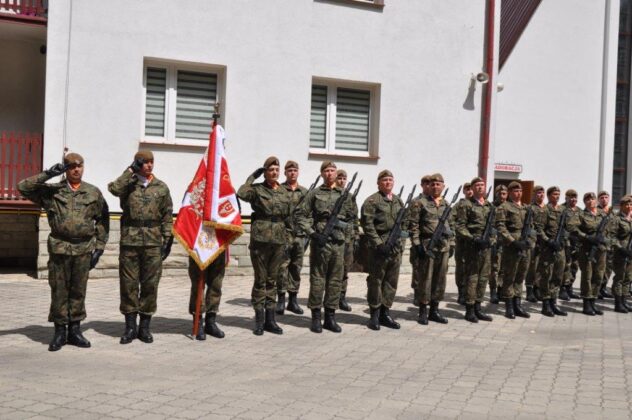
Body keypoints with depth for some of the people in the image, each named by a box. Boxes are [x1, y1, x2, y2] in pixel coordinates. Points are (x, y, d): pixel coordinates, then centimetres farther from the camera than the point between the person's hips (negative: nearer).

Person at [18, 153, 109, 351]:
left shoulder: (93, 193, 8)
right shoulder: (51, 191, 4)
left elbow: (103, 220, 11)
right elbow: (23, 187, -4)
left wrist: (99, 247, 5)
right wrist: (47, 174, -10)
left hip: (84, 249, 1)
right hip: (59, 247, -1)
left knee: (78, 291, 7)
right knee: (59, 290, 2)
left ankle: (75, 330, 17)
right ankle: (59, 331, 12)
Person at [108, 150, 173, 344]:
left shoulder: (161, 187, 9)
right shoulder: (127, 184, 5)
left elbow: (167, 216, 9)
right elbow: (114, 188, -20)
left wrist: (168, 239, 3)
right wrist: (131, 171, -12)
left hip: (154, 241, 1)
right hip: (130, 240, -1)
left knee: (150, 284, 4)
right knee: (129, 283, 3)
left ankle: (145, 327, 14)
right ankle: (130, 327, 12)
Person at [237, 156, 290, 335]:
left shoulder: (284, 192, 11)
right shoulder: (257, 189, -2)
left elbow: (288, 218, 15)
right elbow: (241, 194, -23)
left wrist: (287, 241, 11)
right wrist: (252, 176, -10)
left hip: (279, 240, 4)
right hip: (260, 239, -4)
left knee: (272, 280, 10)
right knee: (260, 280, 2)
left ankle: (270, 319, 15)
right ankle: (259, 320, 8)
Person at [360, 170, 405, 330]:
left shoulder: (399, 201, 15)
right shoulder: (372, 201, -5)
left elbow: (404, 223, 19)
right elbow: (367, 225, -11)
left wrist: (401, 243, 8)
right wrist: (379, 244, -16)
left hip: (396, 249, 6)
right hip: (379, 248, -6)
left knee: (391, 282, 8)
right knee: (375, 281, 0)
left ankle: (385, 313, 17)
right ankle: (374, 315, 8)